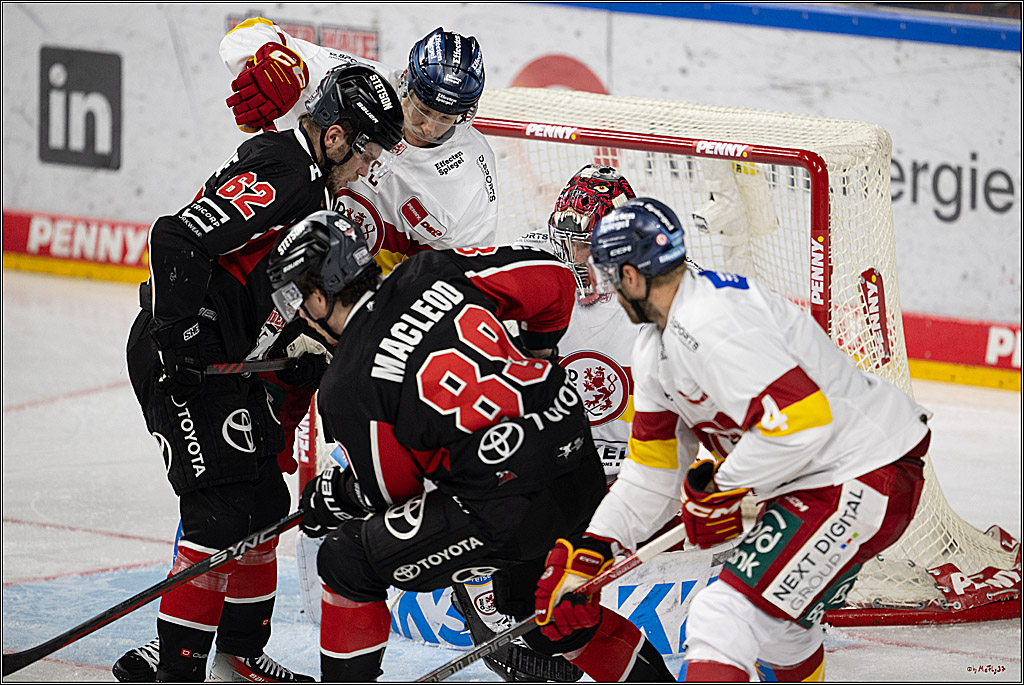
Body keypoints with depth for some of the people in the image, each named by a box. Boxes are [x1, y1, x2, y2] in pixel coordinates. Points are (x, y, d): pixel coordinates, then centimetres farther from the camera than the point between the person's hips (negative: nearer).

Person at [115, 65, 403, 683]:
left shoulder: (309, 180, 13)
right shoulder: (277, 174, -21)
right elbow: (178, 241, -29)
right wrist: (178, 336, -24)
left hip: (228, 357, 11)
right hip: (182, 360, -11)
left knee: (265, 503, 15)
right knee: (225, 509, -13)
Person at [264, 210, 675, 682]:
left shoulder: (345, 387, -6)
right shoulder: (431, 274, 7)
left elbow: (390, 489, 4)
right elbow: (552, 280, 10)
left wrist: (328, 498, 24)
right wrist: (537, 351, 29)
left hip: (506, 509, -7)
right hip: (582, 470, 7)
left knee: (347, 562, 7)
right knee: (532, 607, 32)